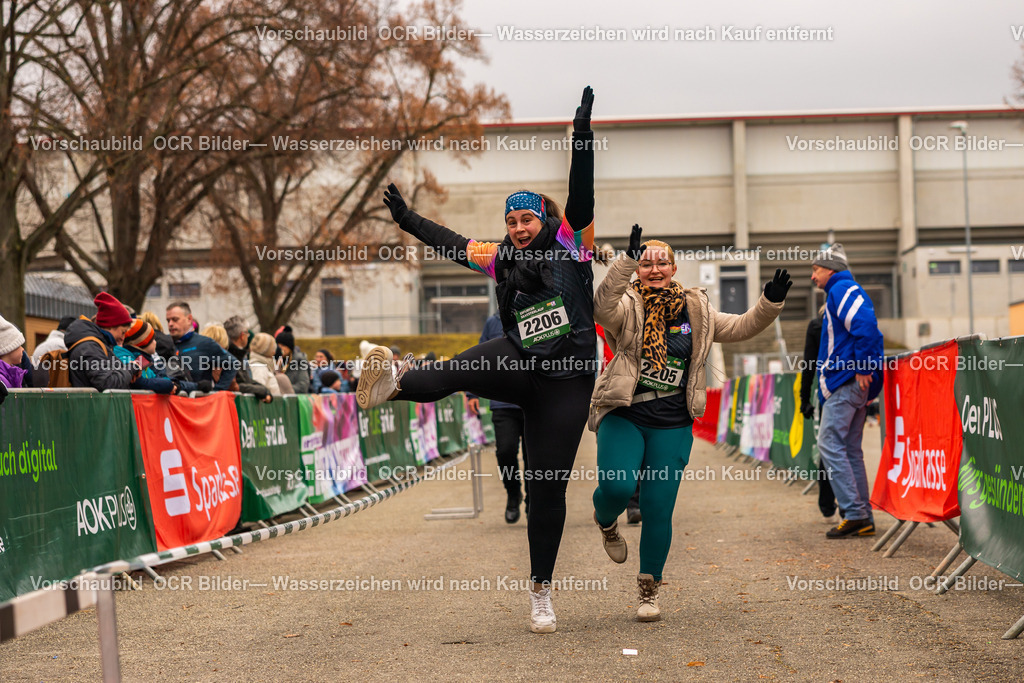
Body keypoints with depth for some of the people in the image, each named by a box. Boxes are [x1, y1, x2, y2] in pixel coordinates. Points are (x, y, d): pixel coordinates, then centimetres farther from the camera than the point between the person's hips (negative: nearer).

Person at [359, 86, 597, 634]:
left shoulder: (570, 243, 2)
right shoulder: (502, 259, 11)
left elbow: (582, 194, -9)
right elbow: (453, 244, 21)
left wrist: (582, 136, -19)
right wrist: (408, 219, 25)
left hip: (565, 383, -2)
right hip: (516, 366, 3)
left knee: (548, 487, -1)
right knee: (461, 370, -32)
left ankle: (541, 590, 11)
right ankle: (394, 384, -60)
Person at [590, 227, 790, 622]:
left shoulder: (695, 311, 10)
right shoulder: (628, 306, -4)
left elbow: (741, 328, 17)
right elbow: (603, 308, -27)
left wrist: (770, 303, 0)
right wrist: (628, 261, -38)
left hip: (672, 426, 3)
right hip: (623, 417, -3)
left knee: (658, 511, 0)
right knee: (616, 486, -24)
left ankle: (649, 588, 19)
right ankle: (606, 523, 15)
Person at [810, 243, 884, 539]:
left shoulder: (842, 290, -8)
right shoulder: (841, 293, 24)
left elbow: (864, 325, -23)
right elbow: (869, 330, 25)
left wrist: (862, 368, -20)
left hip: (846, 381, -10)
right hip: (853, 383, 10)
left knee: (830, 444, -11)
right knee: (850, 450, 10)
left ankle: (855, 513, -13)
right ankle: (864, 519, 10)